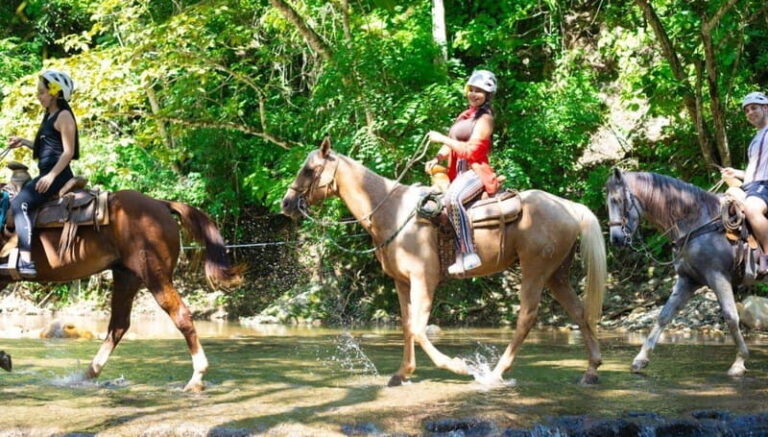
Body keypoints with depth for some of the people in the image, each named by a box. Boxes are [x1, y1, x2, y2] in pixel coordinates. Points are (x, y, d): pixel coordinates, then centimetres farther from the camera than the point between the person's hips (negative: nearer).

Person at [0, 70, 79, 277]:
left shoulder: (63, 116, -9)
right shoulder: (50, 116, 19)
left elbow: (68, 151, -16)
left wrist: (51, 175, -25)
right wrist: (24, 142, 16)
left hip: (57, 174, -11)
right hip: (48, 173, 11)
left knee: (20, 203, -24)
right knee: (18, 202, 14)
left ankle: (26, 260, -31)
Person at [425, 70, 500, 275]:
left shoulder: (484, 119, -4)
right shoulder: (465, 116, 20)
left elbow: (470, 151, -13)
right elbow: (451, 145, 19)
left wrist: (442, 138, -11)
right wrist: (437, 158, -1)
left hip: (476, 172, -10)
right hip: (458, 172, 10)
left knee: (452, 197, -37)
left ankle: (468, 254, -40)